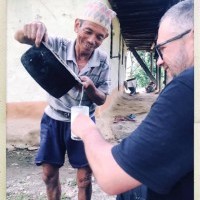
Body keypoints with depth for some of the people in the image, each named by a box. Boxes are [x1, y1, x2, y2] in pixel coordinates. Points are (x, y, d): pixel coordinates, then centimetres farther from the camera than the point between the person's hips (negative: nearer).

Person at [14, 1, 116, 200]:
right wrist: (30, 29, -48)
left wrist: (90, 88, -32)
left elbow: (101, 100, -8)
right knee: (49, 174, 10)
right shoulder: (58, 45, -17)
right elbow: (20, 38, -23)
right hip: (53, 120, 1)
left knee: (84, 178, 5)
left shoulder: (102, 61, -15)